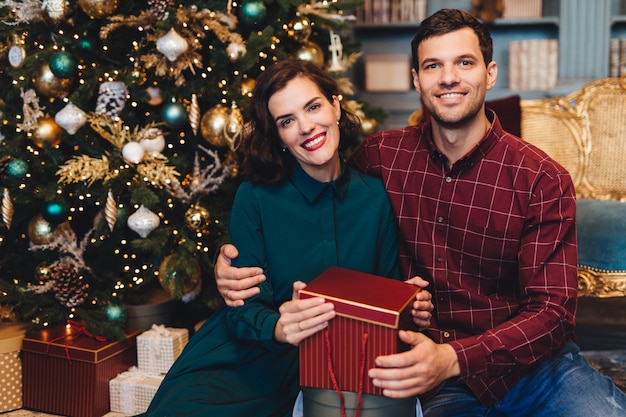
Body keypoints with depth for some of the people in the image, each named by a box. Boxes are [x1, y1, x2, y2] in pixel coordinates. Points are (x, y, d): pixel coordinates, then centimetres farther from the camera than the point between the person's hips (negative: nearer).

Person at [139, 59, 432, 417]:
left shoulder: (375, 196, 1)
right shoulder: (255, 197, -6)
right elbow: (242, 305, -8)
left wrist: (411, 307, -12)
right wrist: (277, 328, -30)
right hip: (254, 355, -3)